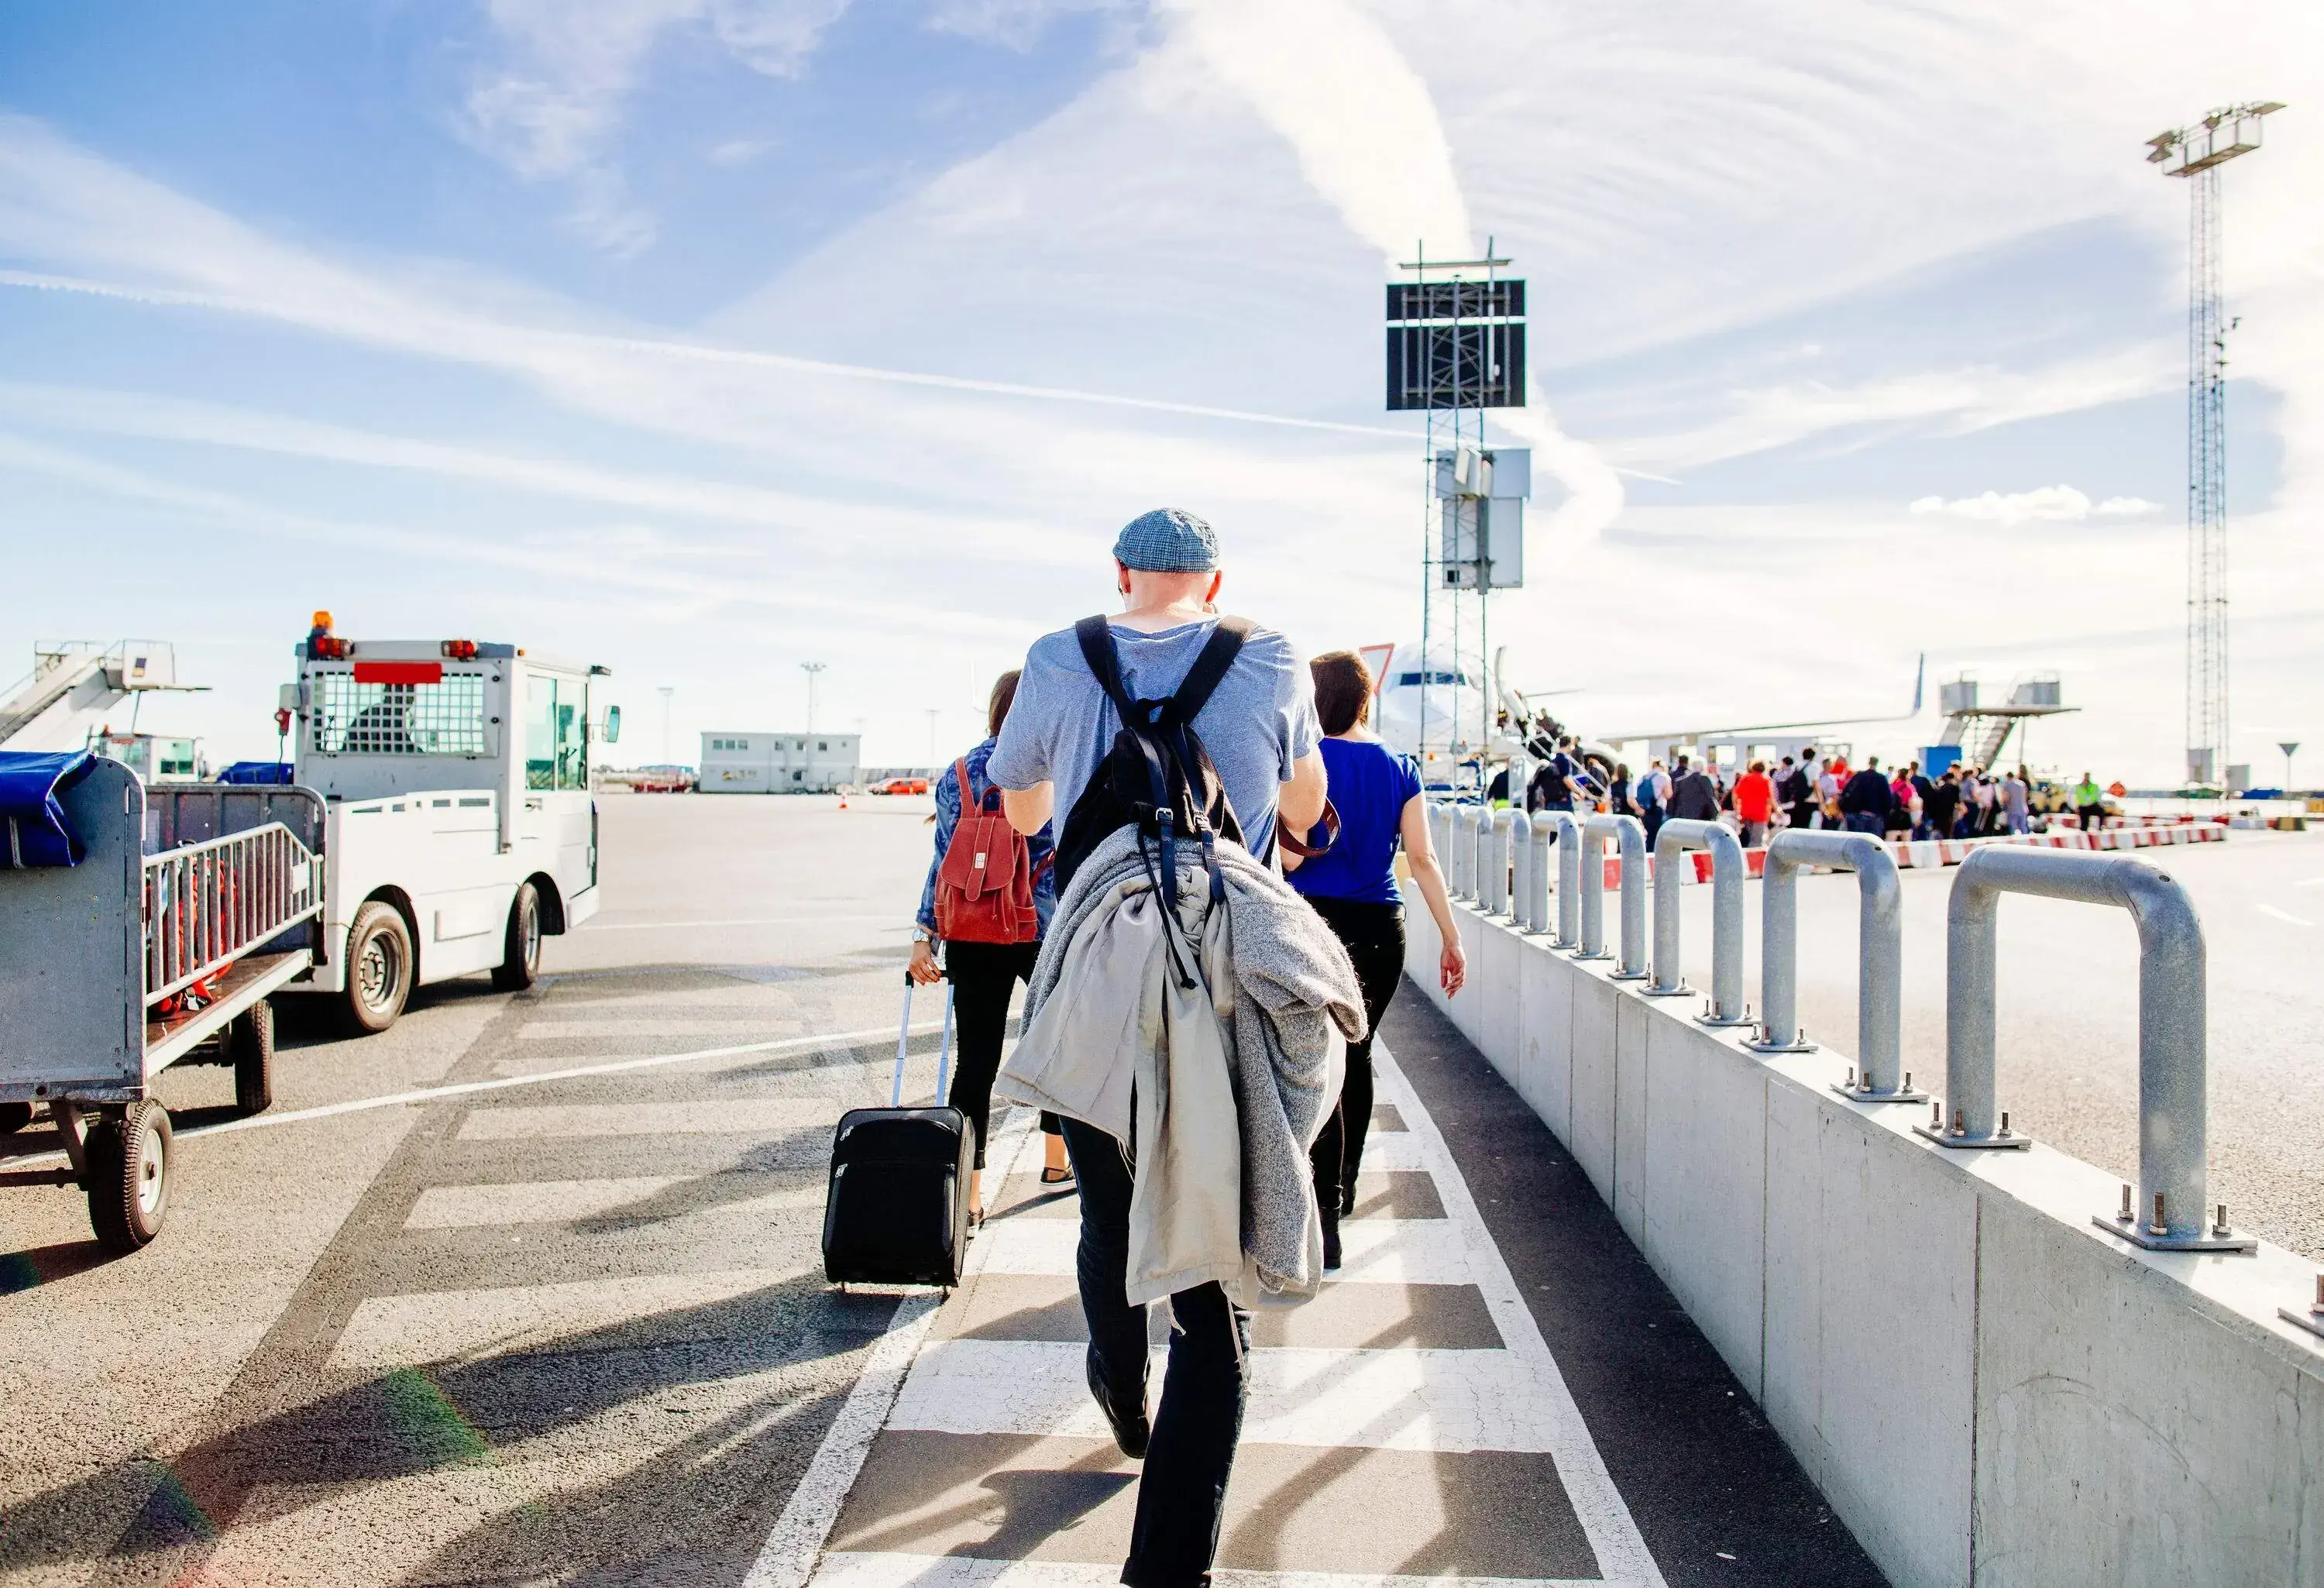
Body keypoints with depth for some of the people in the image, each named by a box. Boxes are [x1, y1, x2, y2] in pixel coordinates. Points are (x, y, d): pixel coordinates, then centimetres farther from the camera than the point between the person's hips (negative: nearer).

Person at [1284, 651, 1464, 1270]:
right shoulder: (1400, 768, 4)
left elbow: (1291, 858, -12)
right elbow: (1422, 858, 0)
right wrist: (1451, 938, 4)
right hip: (1381, 929, 4)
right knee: (1356, 1054, 20)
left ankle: (1325, 1214, -16)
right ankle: (1343, 1186, 36)